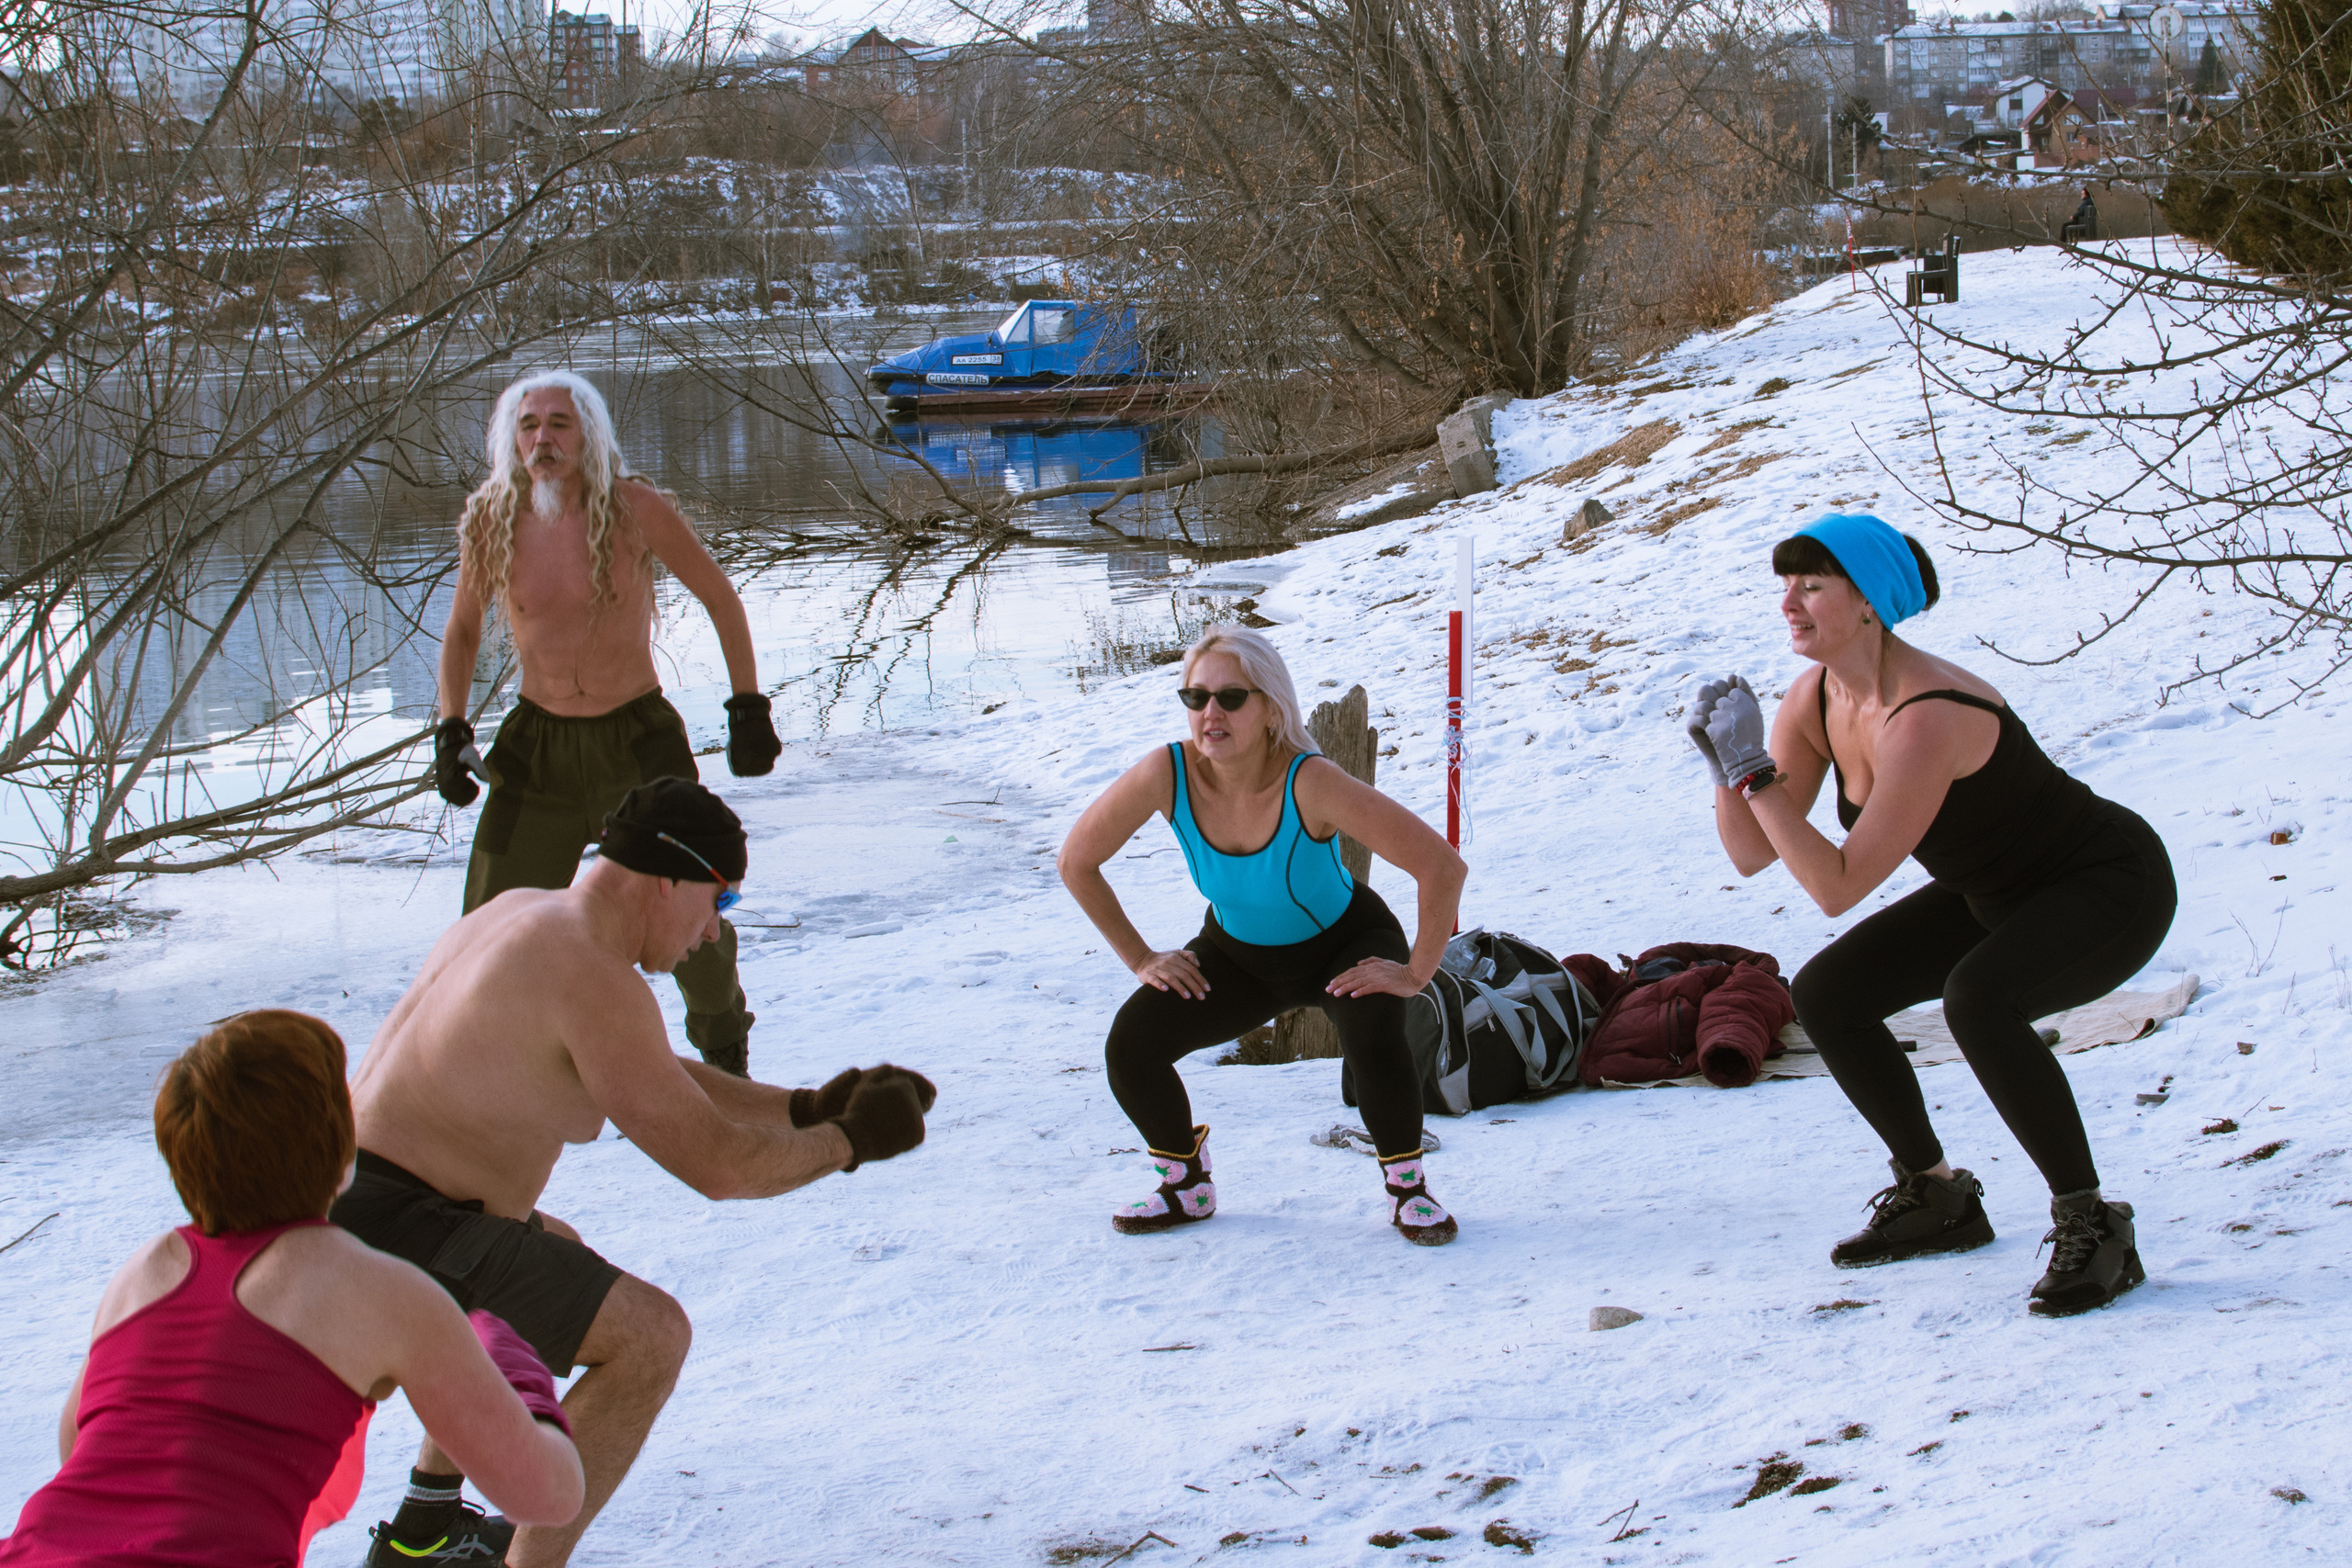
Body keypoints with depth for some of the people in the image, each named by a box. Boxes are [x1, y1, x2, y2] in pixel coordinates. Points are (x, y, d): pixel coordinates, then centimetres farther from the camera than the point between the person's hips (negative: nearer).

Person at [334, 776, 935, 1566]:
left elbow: (661, 1082, 25)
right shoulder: (596, 982, -17)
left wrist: (808, 1107, 17)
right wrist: (849, 1142, 0)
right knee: (650, 1337, -11)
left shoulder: (526, 914, 14)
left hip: (338, 1203, 11)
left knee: (560, 1257, 35)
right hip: (393, 1234, -11)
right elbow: (716, 1164, -16)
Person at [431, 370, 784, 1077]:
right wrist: (451, 727, -1)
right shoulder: (490, 523, -6)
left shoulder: (636, 510, -12)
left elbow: (720, 598, 1)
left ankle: (725, 1051, 30)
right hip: (538, 744, 2)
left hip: (638, 738, -2)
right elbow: (461, 631, 12)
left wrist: (749, 707, 0)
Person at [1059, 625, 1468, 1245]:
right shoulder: (1166, 774, -27)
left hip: (1345, 946, -3)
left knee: (1374, 1039, -33)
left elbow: (1442, 867, -34)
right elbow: (1077, 862, -10)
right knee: (1131, 1047, -14)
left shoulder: (1311, 783, -37)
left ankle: (1407, 1184, -4)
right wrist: (1140, 957, -7)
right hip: (1238, 952, 4)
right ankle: (1186, 1186, 13)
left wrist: (1416, 973, -26)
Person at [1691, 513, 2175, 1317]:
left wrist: (1754, 768, -33)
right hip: (1997, 894, 9)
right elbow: (1751, 854, -3)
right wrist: (1725, 767, -20)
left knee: (1975, 999, -36)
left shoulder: (1926, 716, -34)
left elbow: (1838, 887, -33)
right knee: (1824, 995, 3)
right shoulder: (1817, 697, -7)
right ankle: (1938, 1198, 20)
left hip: (2110, 887, -9)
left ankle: (2092, 1224, -20)